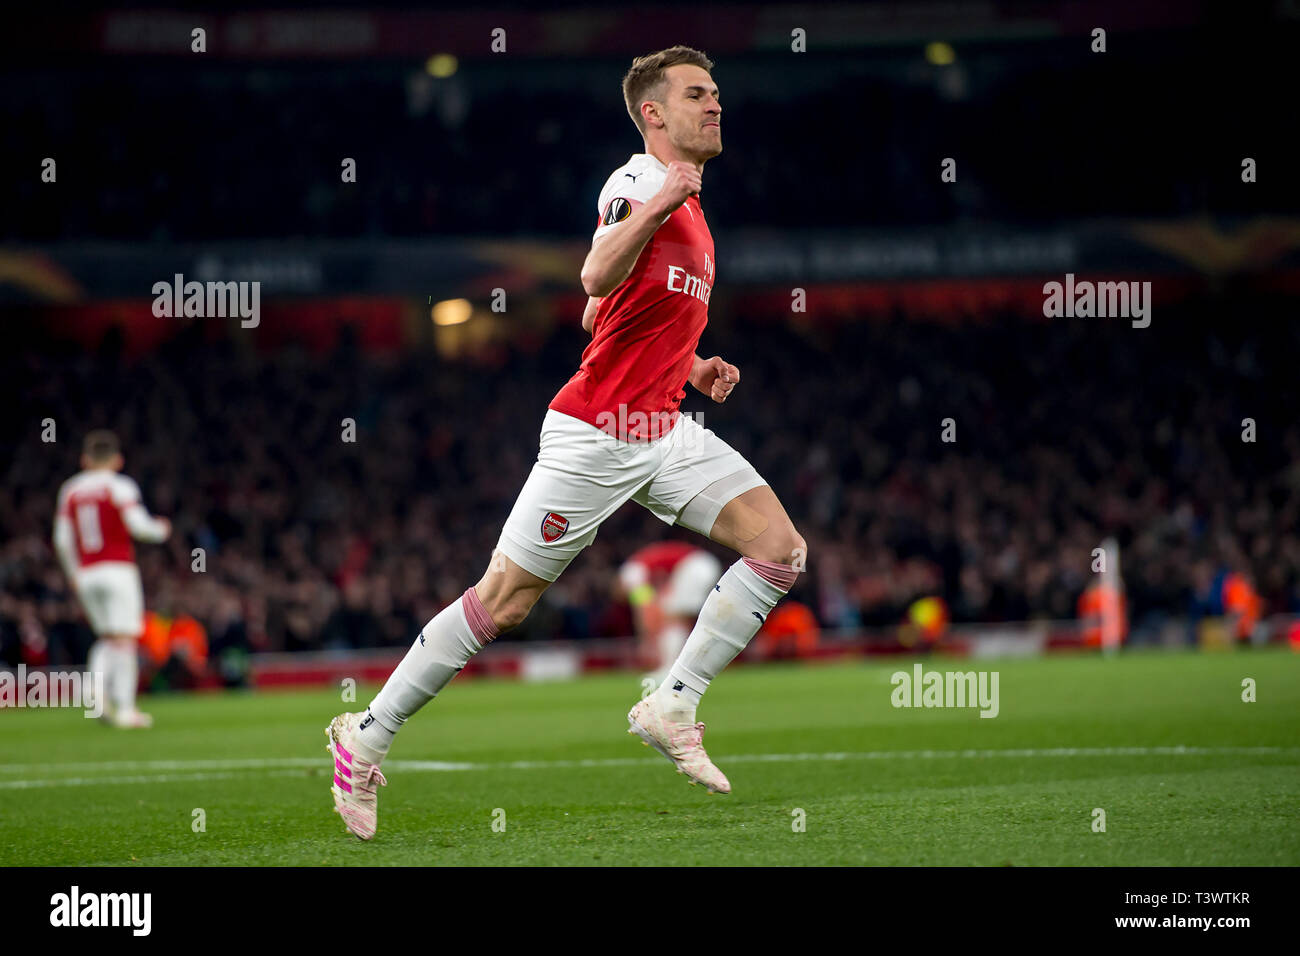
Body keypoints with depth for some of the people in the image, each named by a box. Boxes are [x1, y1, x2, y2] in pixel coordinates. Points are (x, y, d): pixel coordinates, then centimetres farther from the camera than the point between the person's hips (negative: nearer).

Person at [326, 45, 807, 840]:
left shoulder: (690, 208, 18)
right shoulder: (638, 181, -10)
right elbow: (598, 280, -30)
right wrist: (657, 206, -39)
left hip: (662, 430, 8)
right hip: (594, 432, -8)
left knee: (781, 548, -8)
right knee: (504, 599, -5)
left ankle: (673, 706, -3)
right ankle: (367, 737, 8)